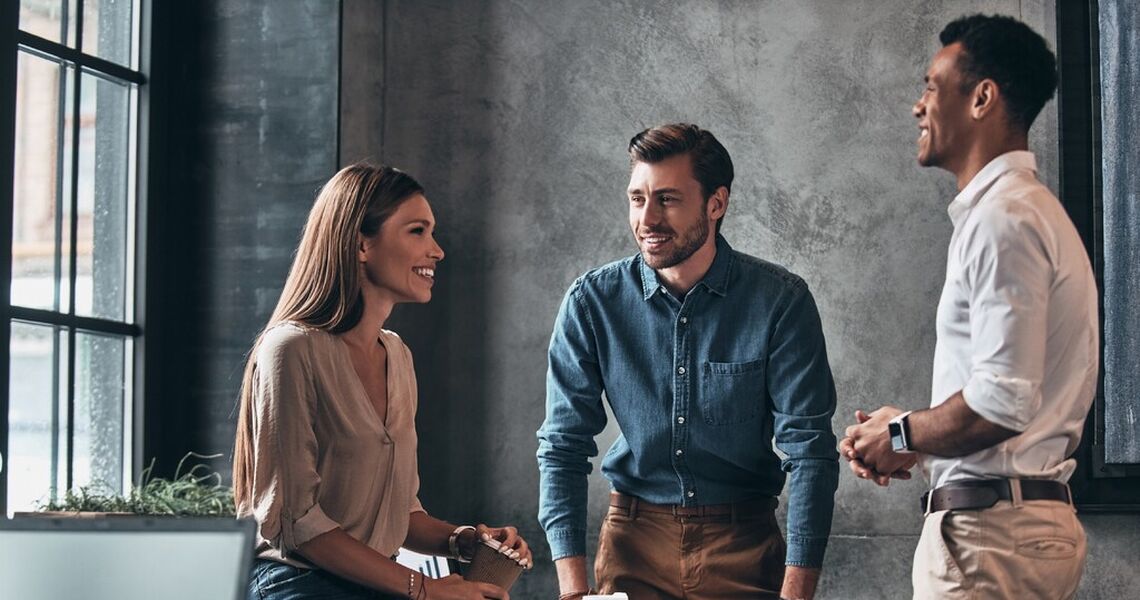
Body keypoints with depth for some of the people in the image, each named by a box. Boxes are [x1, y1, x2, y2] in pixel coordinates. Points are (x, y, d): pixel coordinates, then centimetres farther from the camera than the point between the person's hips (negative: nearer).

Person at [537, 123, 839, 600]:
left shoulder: (780, 301, -11)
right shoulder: (592, 302, -6)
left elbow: (809, 451, -12)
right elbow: (563, 445, -4)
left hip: (743, 543, -1)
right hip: (635, 542, 1)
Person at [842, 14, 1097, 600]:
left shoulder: (1003, 218, -14)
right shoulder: (1027, 208, 19)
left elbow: (1002, 402, -23)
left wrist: (903, 435, -6)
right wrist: (917, 440, 10)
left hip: (989, 527, -10)